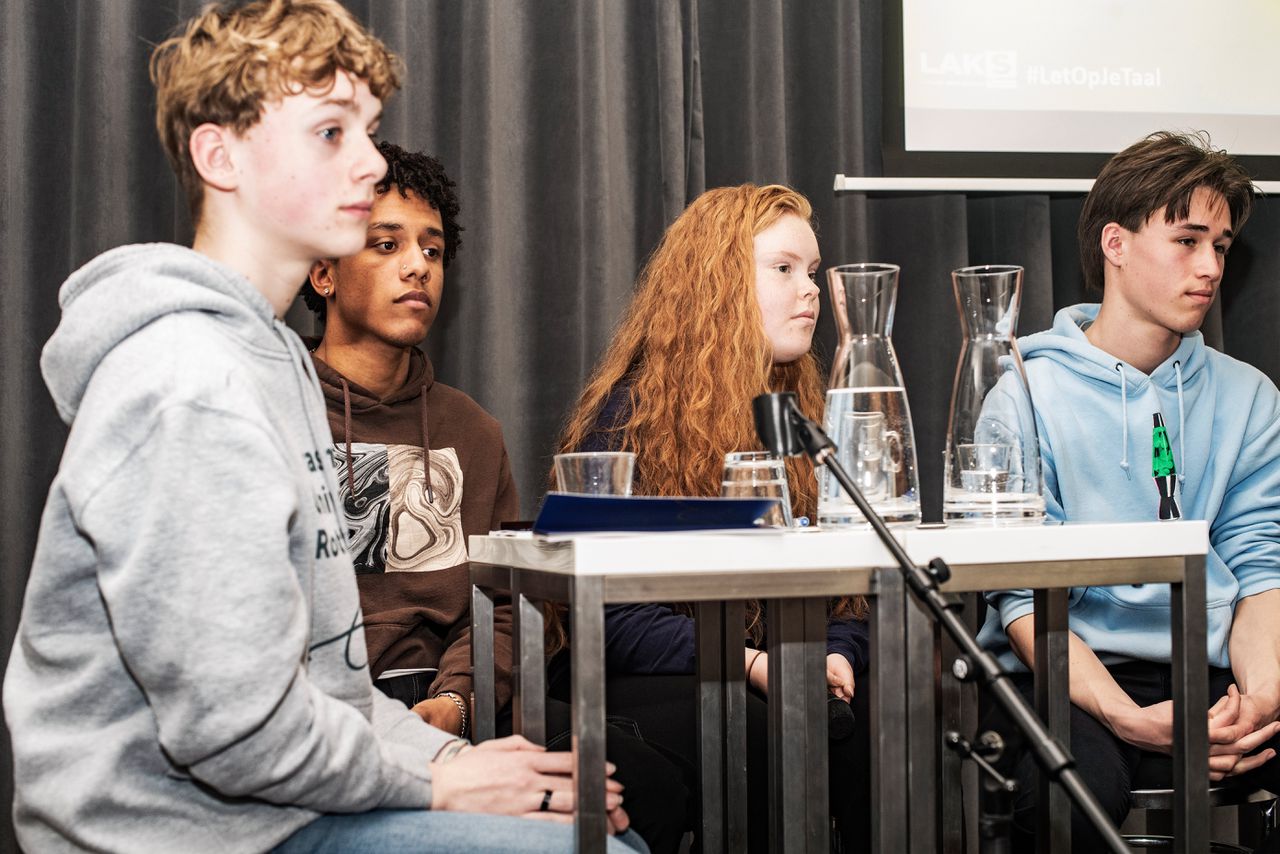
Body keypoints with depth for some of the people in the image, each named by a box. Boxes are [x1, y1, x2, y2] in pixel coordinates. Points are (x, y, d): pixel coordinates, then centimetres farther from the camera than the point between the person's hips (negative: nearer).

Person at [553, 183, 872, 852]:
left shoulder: (806, 414, 17)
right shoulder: (628, 417, -2)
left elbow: (846, 586, 14)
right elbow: (611, 618, -9)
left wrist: (835, 657, -10)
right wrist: (750, 664, -22)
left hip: (786, 678, 5)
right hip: (647, 682, -5)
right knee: (760, 733, -37)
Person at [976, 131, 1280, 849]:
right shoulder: (1027, 393, 1)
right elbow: (1021, 592, -6)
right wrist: (1130, 719, -22)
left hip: (1209, 678, 3)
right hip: (1065, 681, -3)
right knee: (1078, 788, -36)